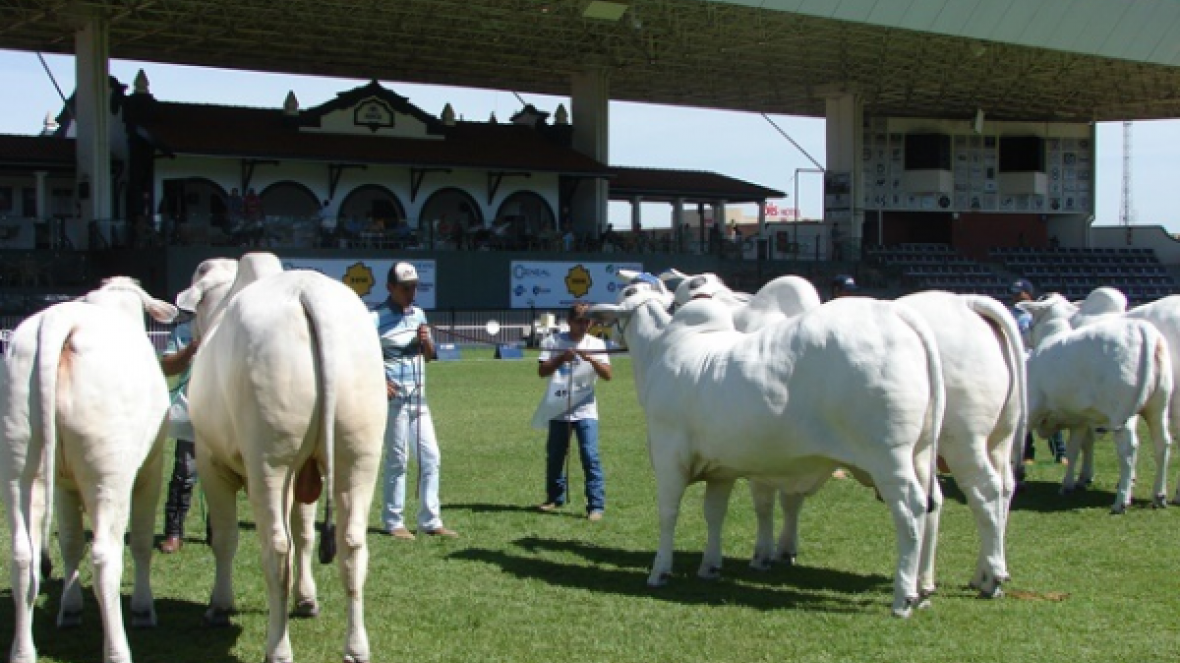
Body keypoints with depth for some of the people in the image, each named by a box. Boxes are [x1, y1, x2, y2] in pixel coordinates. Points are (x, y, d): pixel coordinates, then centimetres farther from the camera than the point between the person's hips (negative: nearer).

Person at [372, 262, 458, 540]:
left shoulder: (418, 314, 12)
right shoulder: (377, 318, -9)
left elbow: (429, 355, 19)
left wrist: (426, 339, -3)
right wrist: (378, 382, -24)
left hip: (419, 397, 7)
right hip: (394, 398, -7)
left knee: (431, 457, 5)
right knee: (397, 460, -2)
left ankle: (430, 521, 11)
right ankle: (393, 522, 8)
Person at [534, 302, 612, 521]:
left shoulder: (596, 345, 2)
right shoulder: (553, 341, 1)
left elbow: (607, 375, -8)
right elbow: (542, 371, -7)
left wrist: (591, 359, -23)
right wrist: (561, 358, -22)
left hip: (585, 410, -1)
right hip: (558, 409, 2)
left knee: (590, 456, -10)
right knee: (554, 455, 12)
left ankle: (596, 505, -10)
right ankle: (555, 498, 30)